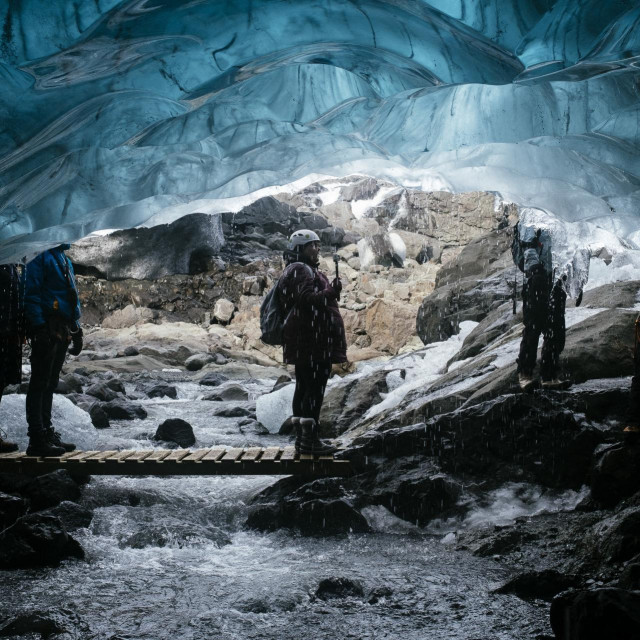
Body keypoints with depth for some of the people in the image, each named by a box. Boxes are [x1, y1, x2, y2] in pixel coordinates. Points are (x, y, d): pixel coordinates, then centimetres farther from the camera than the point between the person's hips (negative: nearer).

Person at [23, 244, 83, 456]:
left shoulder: (64, 259, 20)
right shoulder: (41, 256, -8)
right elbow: (32, 293, -16)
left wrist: (76, 328, 18)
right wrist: (38, 326, -23)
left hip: (62, 331, 9)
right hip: (47, 328, -9)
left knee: (50, 383, 13)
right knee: (40, 382, -7)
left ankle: (46, 432, 19)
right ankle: (37, 440, -6)